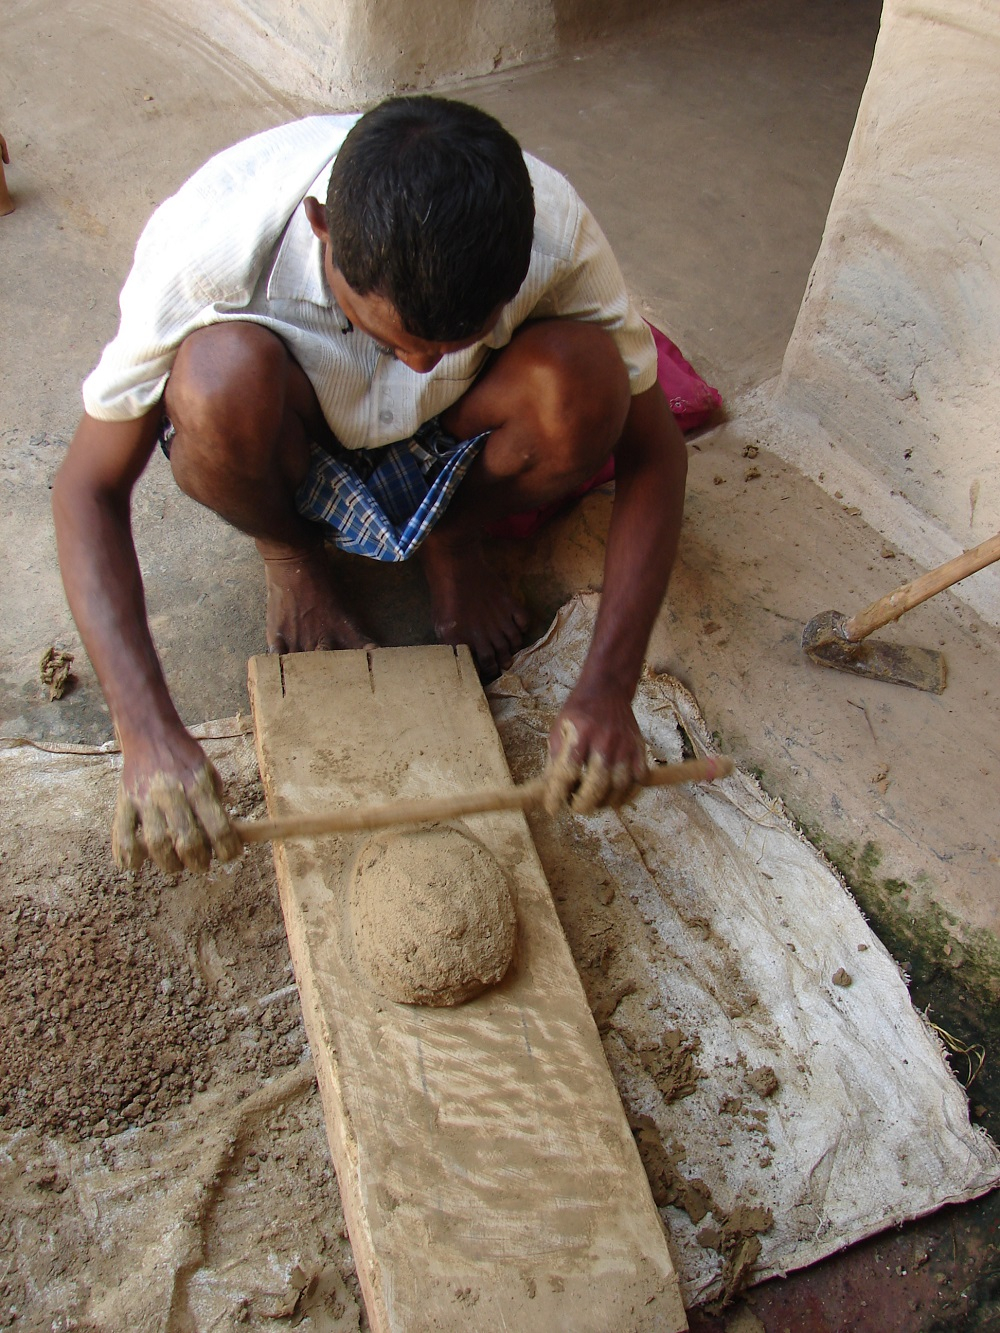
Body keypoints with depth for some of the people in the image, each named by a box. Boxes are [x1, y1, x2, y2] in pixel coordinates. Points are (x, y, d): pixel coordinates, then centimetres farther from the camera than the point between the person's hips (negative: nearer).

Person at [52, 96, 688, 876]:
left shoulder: (555, 232, -30)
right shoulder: (212, 239, -33)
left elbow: (651, 452, -22)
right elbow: (90, 489, -27)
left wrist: (608, 690, -33)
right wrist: (150, 734, -39)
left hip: (444, 439, 1)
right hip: (291, 445, -1)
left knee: (583, 378, -31)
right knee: (220, 375, -37)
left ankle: (453, 542, 1)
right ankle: (291, 554, -2)